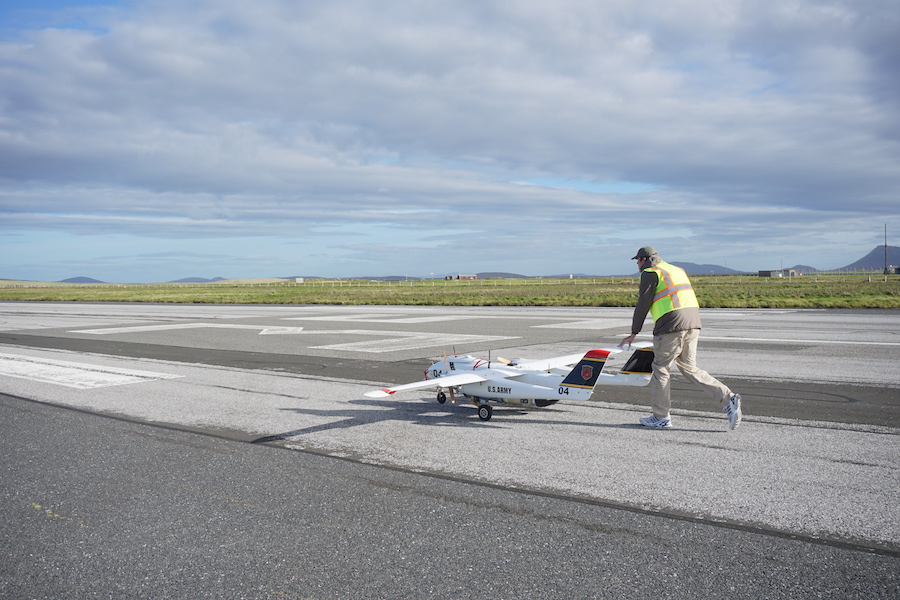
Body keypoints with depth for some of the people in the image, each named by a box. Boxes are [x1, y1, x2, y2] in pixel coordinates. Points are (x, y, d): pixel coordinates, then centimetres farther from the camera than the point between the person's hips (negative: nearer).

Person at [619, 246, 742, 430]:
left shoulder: (650, 273, 0)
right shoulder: (677, 270, 25)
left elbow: (643, 305, -3)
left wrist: (634, 333, 4)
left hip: (671, 325, -8)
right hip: (693, 323, 8)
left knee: (660, 368, 5)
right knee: (690, 368, 13)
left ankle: (661, 417, 11)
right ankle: (728, 399, 1)